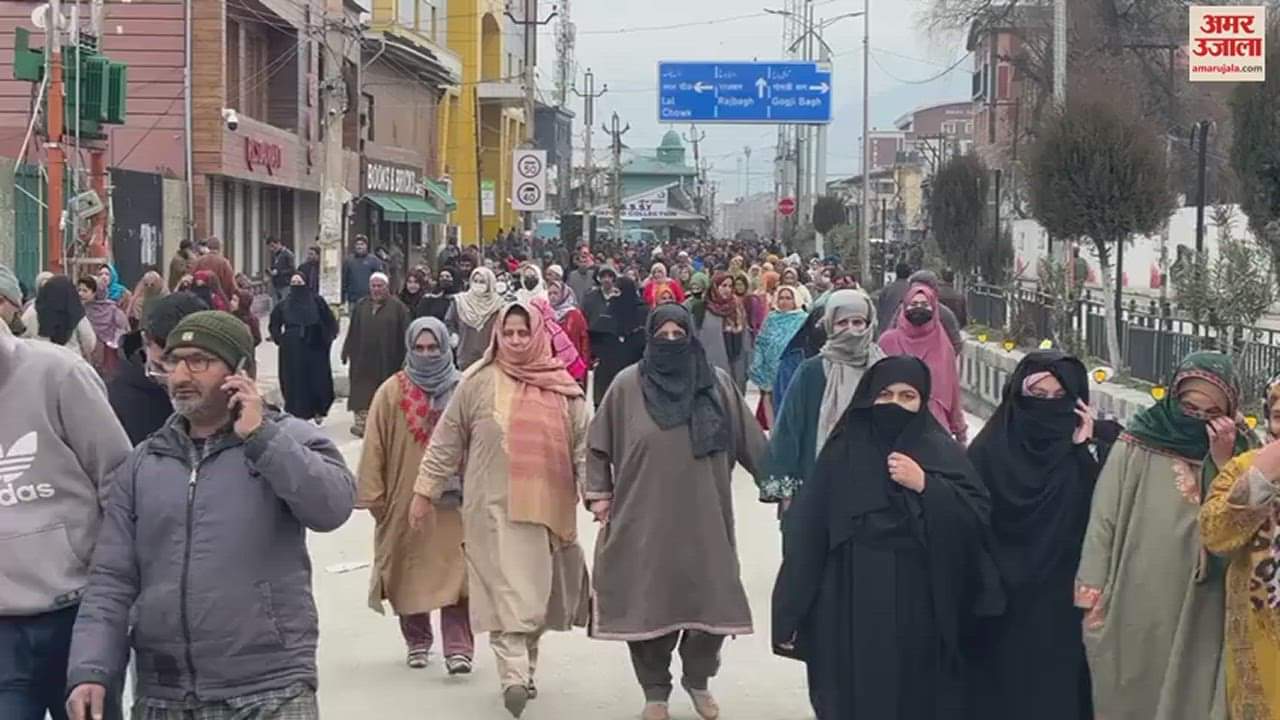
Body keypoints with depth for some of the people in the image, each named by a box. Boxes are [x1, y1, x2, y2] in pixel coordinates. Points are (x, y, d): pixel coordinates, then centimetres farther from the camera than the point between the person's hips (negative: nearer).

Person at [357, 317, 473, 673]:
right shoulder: (392, 393, 1)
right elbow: (374, 447, 0)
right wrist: (373, 495, -4)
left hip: (453, 500, -1)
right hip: (405, 500, 1)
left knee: (455, 573, -8)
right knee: (409, 573, 10)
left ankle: (459, 647, -8)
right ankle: (417, 641, 26)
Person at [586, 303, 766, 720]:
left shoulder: (718, 384, 3)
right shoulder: (627, 385, -1)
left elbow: (750, 439, 8)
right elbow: (599, 443, 7)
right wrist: (598, 493, 2)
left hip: (703, 518, 1)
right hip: (645, 518, -1)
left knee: (710, 602, 3)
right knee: (648, 604, 3)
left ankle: (698, 679, 28)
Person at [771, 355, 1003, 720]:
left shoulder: (942, 451, 5)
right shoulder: (844, 451, 3)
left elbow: (979, 515, -5)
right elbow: (807, 530, 0)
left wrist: (925, 485, -16)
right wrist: (791, 612, -3)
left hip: (920, 606, 0)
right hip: (855, 607, 0)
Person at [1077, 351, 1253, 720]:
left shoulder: (1235, 454, 4)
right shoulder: (1135, 448, -2)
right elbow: (1103, 522, -1)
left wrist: (1222, 463, -13)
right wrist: (1093, 598, -5)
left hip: (1198, 620, 1)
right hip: (1133, 612, -1)